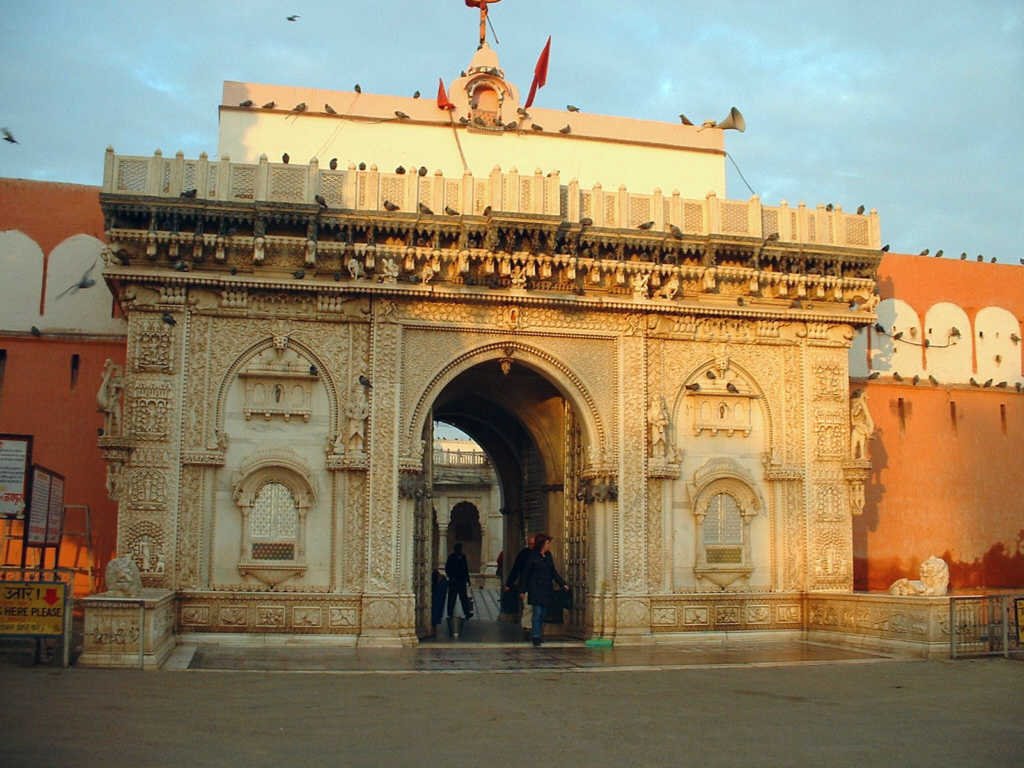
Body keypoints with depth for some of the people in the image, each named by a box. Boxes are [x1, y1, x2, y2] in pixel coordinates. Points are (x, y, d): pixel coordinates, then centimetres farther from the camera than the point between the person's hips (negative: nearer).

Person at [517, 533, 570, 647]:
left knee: (543, 613, 8)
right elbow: (525, 573, -5)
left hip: (547, 589, 6)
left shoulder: (548, 556, 10)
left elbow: (554, 571, 15)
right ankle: (536, 637, -7)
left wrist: (563, 584, 7)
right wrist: (522, 590, -5)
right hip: (536, 588, -6)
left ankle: (538, 635, 17)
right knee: (537, 612, -9)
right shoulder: (532, 556, -9)